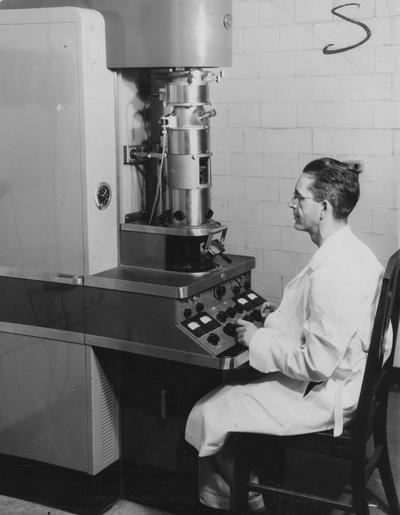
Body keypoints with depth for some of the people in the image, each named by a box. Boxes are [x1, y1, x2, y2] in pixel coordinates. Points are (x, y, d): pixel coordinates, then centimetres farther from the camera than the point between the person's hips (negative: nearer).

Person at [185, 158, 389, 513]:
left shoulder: (334, 272, -29)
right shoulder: (353, 251, 3)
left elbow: (316, 364, -28)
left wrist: (258, 340, -16)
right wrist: (280, 317, 9)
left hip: (321, 398, -10)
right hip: (342, 383, 10)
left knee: (207, 415, -1)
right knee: (227, 388, 19)